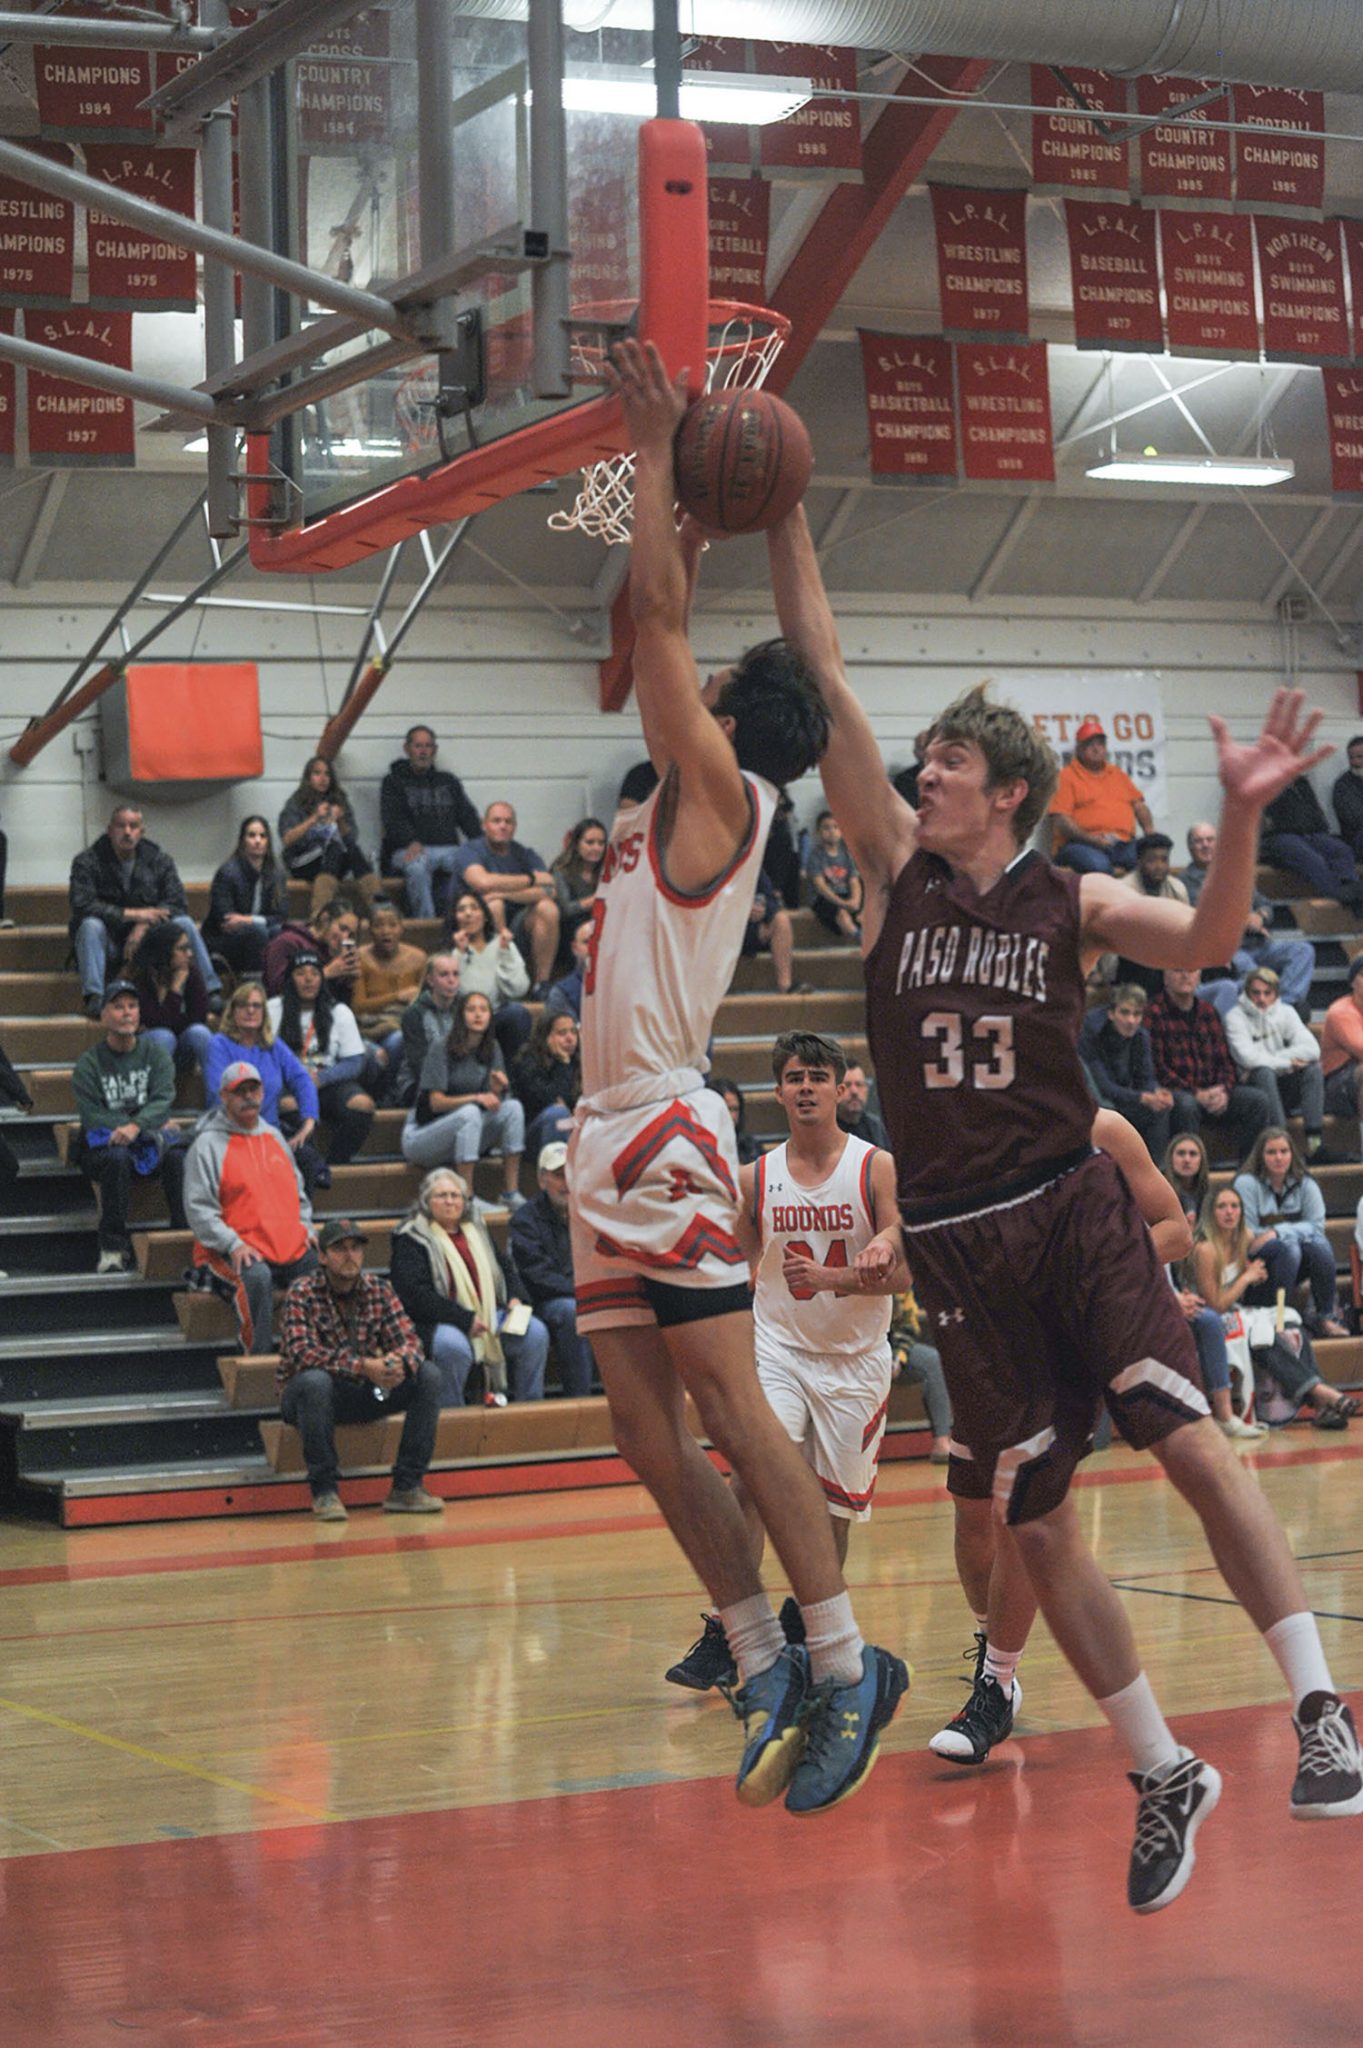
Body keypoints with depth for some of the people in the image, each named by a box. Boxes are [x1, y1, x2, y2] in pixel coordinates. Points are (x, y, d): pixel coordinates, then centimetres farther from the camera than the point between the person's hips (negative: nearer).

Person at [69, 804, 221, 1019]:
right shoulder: (87, 862, -5)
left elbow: (177, 903, -6)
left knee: (184, 923, -21)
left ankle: (211, 992, -24)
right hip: (108, 946, -2)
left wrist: (144, 924, -23)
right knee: (91, 925, -33)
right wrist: (133, 914, -22)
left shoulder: (159, 861, 5)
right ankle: (94, 998, -42)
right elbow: (82, 905, -19)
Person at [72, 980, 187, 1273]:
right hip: (103, 1144, -1)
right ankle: (113, 1248, -29)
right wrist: (154, 1126, -14)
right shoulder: (89, 1063, 1)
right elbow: (92, 1117, -9)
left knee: (178, 1156, -31)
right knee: (118, 1158, -36)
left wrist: (136, 1126, -30)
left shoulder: (155, 1053, 7)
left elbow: (163, 1099, -8)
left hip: (149, 1139, 1)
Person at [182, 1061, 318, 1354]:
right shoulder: (208, 1144, -1)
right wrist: (233, 1245, -18)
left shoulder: (274, 1136, 20)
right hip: (235, 1251, -6)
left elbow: (298, 1191, 30)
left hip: (292, 1249, 6)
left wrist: (306, 1229, 12)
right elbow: (198, 1207, -8)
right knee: (256, 1277, -37)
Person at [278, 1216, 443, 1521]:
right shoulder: (302, 1294, -14)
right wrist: (363, 1367, -37)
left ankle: (406, 1487, -12)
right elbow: (302, 1353, -27)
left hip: (364, 1393, 5)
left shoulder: (379, 1289, 0)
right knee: (315, 1380, -38)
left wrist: (399, 1362, -31)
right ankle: (324, 1491, -26)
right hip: (306, 1396, -5)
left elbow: (409, 1339, -5)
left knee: (429, 1375, -13)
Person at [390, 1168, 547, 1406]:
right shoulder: (410, 1241, -2)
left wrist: (514, 1298, 8)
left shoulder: (477, 1232, 21)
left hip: (488, 1317, 6)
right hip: (435, 1323, -6)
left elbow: (506, 1268, 32)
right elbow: (415, 1295, -14)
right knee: (453, 1346, -39)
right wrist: (465, 1319, -19)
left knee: (535, 1332, -14)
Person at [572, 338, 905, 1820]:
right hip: (613, 1141, 9)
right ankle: (768, 1673, 11)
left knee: (727, 1410, -11)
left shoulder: (720, 791, -5)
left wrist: (656, 452, -2)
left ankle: (844, 1669, -7)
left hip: (666, 1139, -9)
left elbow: (657, 614, -9)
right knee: (647, 1435, 6)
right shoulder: (678, 802, 17)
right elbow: (662, 631, 31)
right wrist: (684, 512, 26)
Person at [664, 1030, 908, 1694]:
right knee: (753, 1479, -21)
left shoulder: (877, 1169, -6)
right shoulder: (755, 1178, 1)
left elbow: (903, 1271, -12)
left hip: (855, 1358, 0)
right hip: (776, 1346, 0)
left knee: (833, 1506, 7)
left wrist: (832, 1278, -26)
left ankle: (805, 1622, 30)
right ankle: (721, 1637, -21)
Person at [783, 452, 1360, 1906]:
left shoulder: (1069, 900, 3)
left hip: (1072, 1209, -2)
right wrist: (782, 521, -4)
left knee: (1194, 1444, -18)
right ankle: (1163, 1779, 17)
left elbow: (1204, 943, -12)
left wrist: (1241, 816, -27)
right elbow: (823, 682, 1)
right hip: (955, 1240, 2)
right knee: (1034, 1528, 4)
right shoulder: (895, 871, 6)